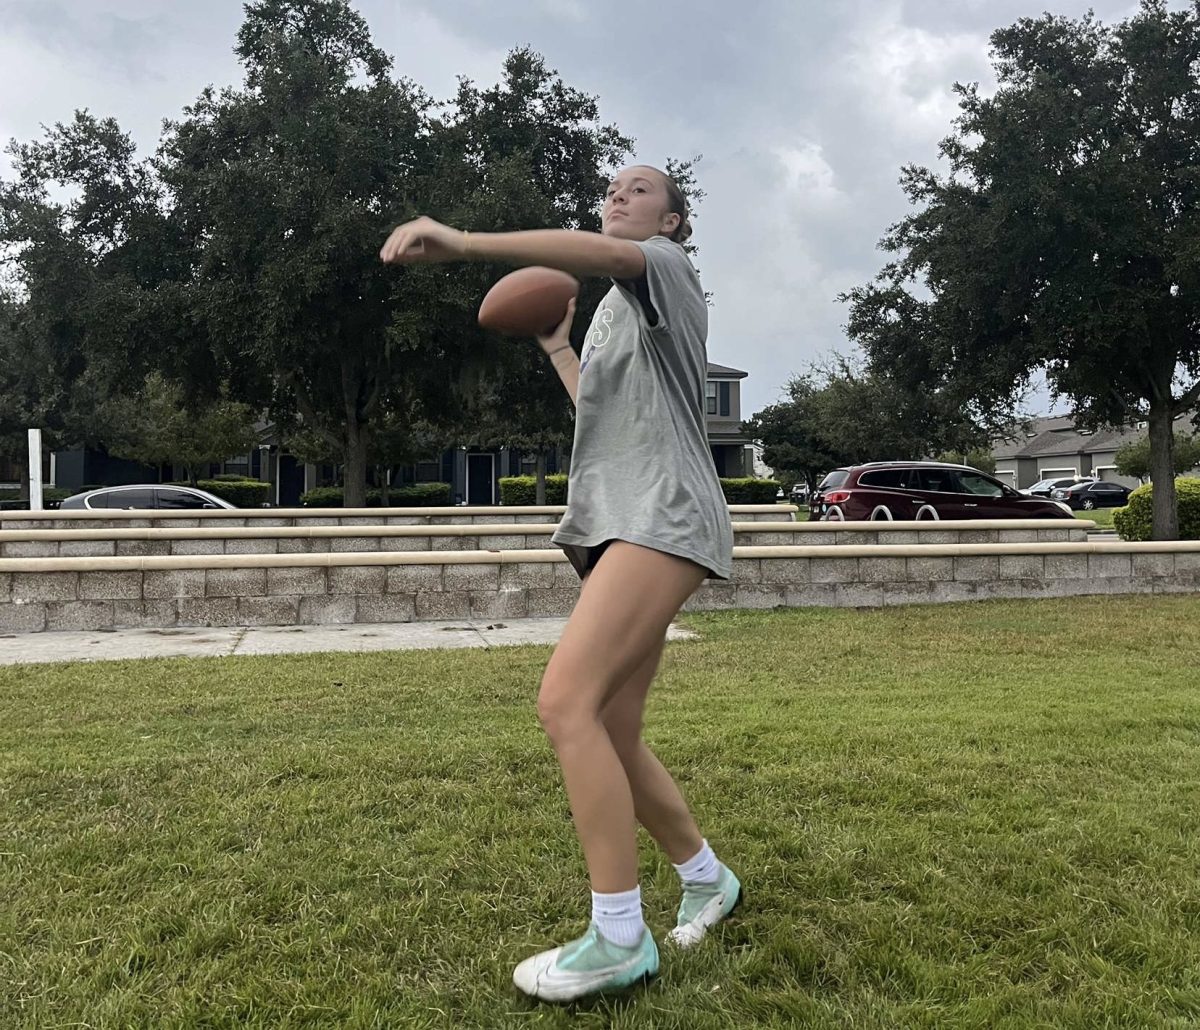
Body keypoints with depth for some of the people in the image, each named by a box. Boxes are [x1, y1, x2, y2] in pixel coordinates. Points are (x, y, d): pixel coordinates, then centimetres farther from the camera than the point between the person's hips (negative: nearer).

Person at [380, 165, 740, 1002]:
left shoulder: (668, 266, 5)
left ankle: (620, 936, -13)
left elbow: (605, 254, -20)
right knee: (612, 733, 7)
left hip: (661, 517, -9)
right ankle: (707, 879, 26)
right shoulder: (617, 311, 31)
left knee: (566, 701, -21)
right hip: (620, 521, 9)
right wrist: (557, 346, 37)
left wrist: (464, 242, -32)